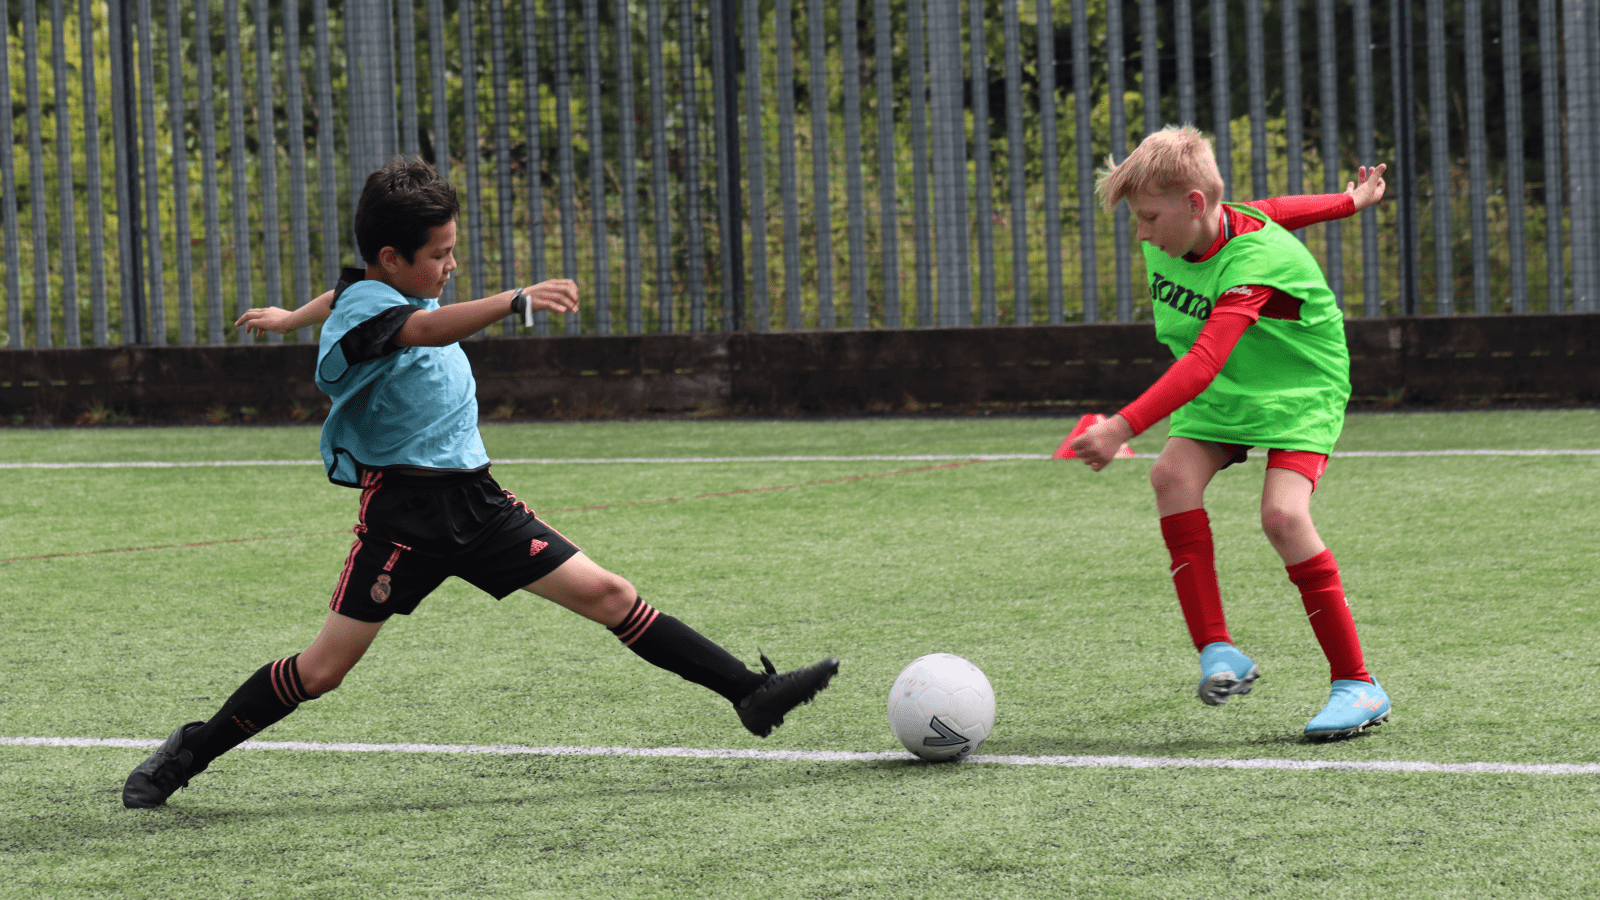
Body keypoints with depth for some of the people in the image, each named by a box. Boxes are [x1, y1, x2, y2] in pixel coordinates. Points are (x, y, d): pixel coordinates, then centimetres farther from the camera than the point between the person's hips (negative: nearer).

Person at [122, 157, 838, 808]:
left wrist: (289, 318, 58)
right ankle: (188, 754, 10)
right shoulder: (367, 305, -15)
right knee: (322, 669, -7)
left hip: (475, 500, 8)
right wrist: (519, 301, -53)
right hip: (403, 507, -8)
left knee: (608, 595, -1)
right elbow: (432, 330, -38)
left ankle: (751, 694, -2)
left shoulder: (395, 292, 12)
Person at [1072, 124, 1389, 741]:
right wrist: (1346, 203, 25)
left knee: (1283, 513, -27)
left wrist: (1124, 427, -57)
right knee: (1173, 476, -22)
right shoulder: (1180, 234, -8)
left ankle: (1357, 685, -16)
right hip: (1221, 394, 7)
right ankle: (1217, 652, -23)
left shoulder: (1253, 263, -34)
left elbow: (1203, 363, -47)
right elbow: (1261, 215, 14)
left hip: (1301, 389, -7)